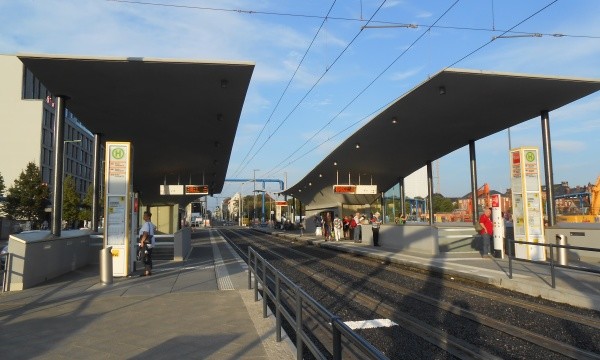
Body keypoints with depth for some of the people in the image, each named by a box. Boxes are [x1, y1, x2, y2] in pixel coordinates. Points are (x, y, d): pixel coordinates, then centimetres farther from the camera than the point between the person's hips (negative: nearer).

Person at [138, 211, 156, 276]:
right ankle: (149, 271, 16)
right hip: (150, 243, 10)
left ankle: (146, 272, -10)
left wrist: (142, 241, -20)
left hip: (146, 243, -10)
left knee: (145, 258, -9)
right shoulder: (151, 224, 16)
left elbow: (145, 233, -23)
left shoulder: (146, 224, -14)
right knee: (149, 258, 13)